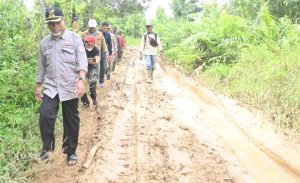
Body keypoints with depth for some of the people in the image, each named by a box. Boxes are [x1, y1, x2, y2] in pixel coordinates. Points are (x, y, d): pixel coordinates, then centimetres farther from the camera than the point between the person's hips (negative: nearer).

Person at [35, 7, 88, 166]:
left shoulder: (74, 38, -3)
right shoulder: (44, 42, 9)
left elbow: (82, 62, -11)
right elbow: (41, 67, 16)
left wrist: (81, 80, -25)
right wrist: (38, 87, 16)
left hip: (70, 87, -2)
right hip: (51, 87, 3)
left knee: (71, 121, 7)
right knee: (45, 115, -16)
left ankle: (71, 152, 22)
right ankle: (47, 147, 2)